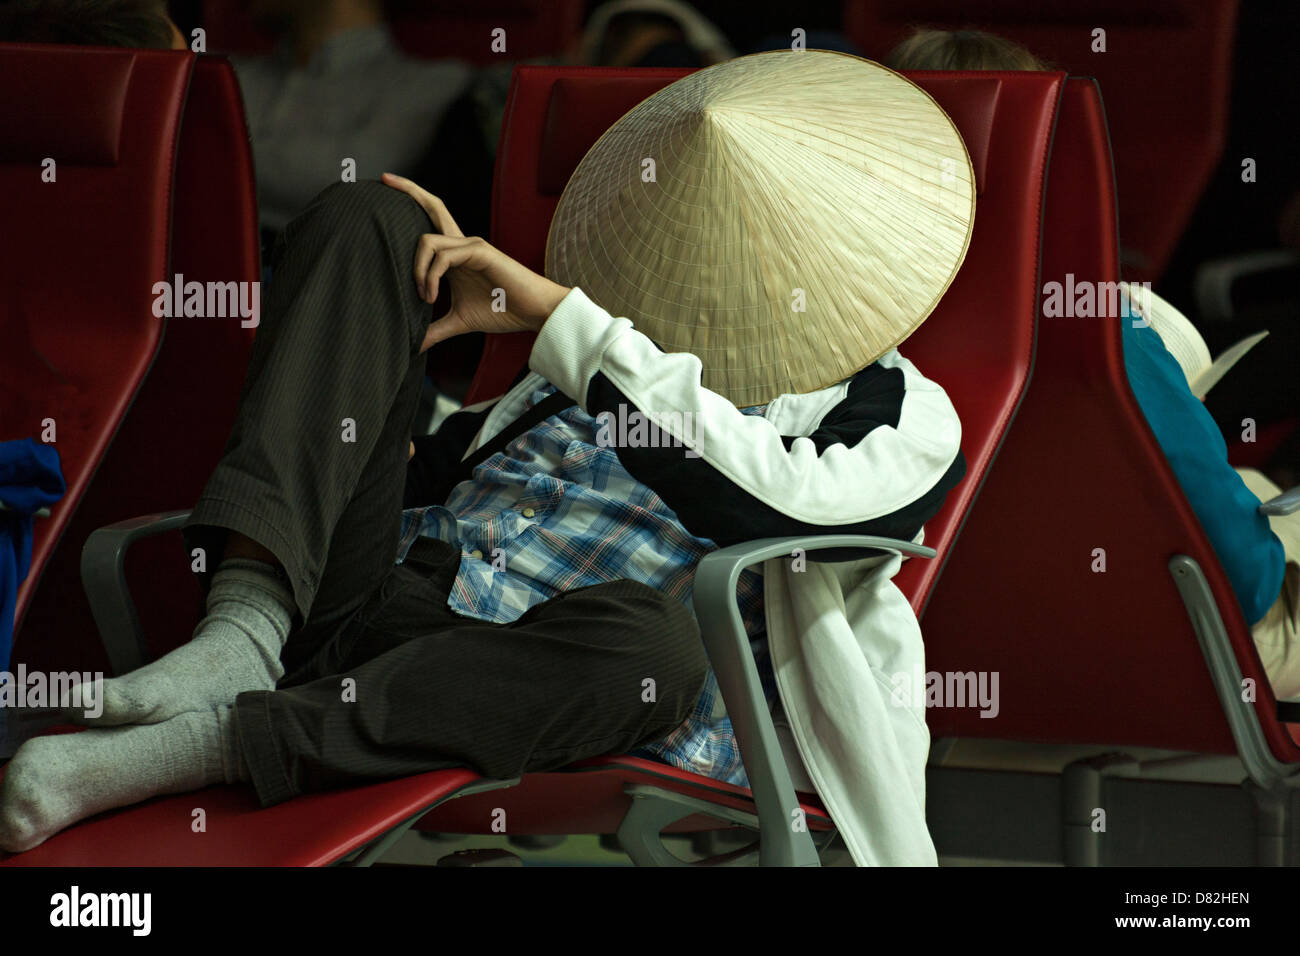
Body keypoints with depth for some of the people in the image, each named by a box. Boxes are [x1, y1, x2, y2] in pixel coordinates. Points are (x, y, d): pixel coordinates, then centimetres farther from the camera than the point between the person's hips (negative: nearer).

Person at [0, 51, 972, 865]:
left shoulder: (903, 416, 10)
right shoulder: (634, 347, 29)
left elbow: (763, 498, -13)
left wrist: (558, 312, -11)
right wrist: (444, 298, 16)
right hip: (372, 596, 5)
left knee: (649, 640, -42)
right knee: (364, 219, -3)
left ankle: (214, 742, -39)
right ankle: (244, 628, -23)